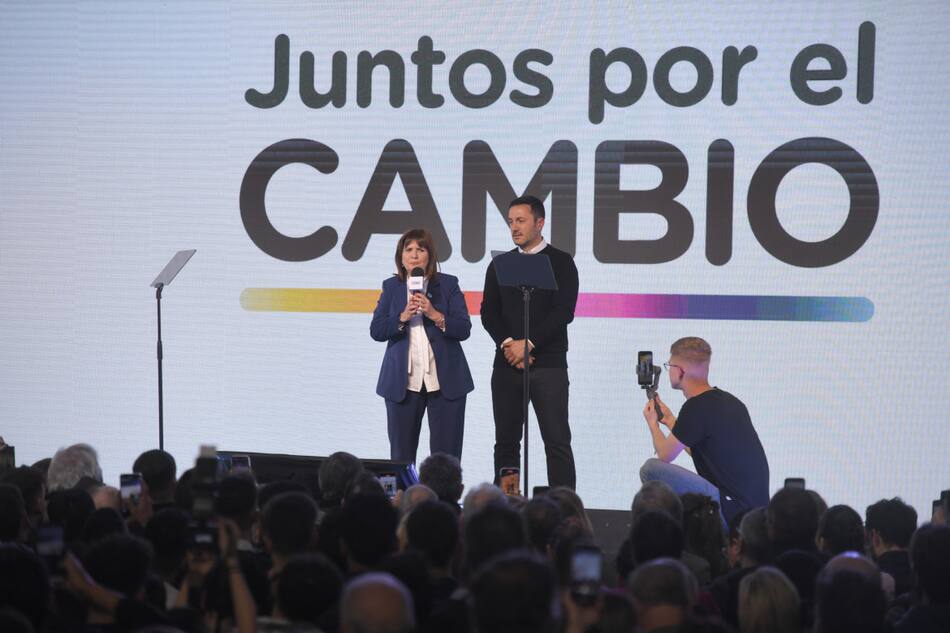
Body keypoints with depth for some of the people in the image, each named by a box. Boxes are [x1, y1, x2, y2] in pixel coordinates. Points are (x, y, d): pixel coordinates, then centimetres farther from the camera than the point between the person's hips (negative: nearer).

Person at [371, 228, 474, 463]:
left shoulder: (448, 284, 3)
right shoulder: (391, 287, 8)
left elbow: (464, 329, -3)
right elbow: (376, 331, 1)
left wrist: (435, 314, -18)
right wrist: (403, 317, -15)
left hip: (445, 382, -2)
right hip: (403, 382, 2)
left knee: (446, 454, -3)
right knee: (401, 453, 6)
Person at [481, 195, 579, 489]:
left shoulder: (561, 262, 2)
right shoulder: (500, 265, 14)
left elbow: (564, 311, -8)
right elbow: (489, 311, 7)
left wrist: (528, 343, -15)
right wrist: (507, 344, -10)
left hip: (548, 364, -4)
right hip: (506, 364, 4)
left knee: (557, 441, -7)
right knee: (506, 441, 5)